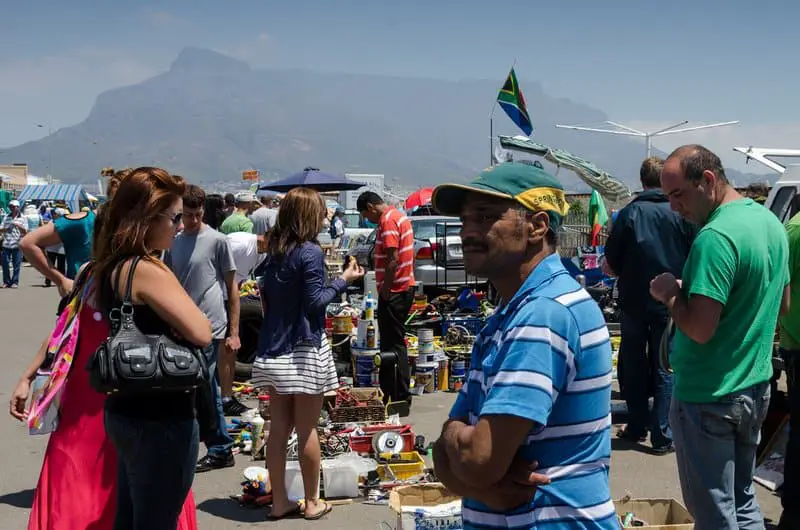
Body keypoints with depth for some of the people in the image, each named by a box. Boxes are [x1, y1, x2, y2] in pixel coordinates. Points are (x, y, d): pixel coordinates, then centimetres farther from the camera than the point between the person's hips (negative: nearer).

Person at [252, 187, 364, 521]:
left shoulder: (274, 250, 8)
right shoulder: (310, 252, -14)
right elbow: (315, 301, -16)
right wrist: (344, 280, -6)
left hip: (274, 350, 7)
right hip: (304, 350, -7)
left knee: (279, 429, 11)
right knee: (307, 430, 4)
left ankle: (279, 501, 18)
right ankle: (312, 502, 14)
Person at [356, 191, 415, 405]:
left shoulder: (387, 221, -15)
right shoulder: (399, 216, 16)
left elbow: (393, 259, -23)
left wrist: (385, 289, -18)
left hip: (393, 291, -10)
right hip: (406, 286, 10)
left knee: (393, 345, -5)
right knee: (395, 342, 16)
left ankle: (400, 398, -2)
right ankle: (389, 393, 24)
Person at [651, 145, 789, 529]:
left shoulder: (715, 238, -23)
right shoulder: (771, 222, 7)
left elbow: (700, 328, -26)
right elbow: (782, 304, 19)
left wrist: (670, 293, -10)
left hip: (708, 397, -9)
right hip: (756, 387, 9)